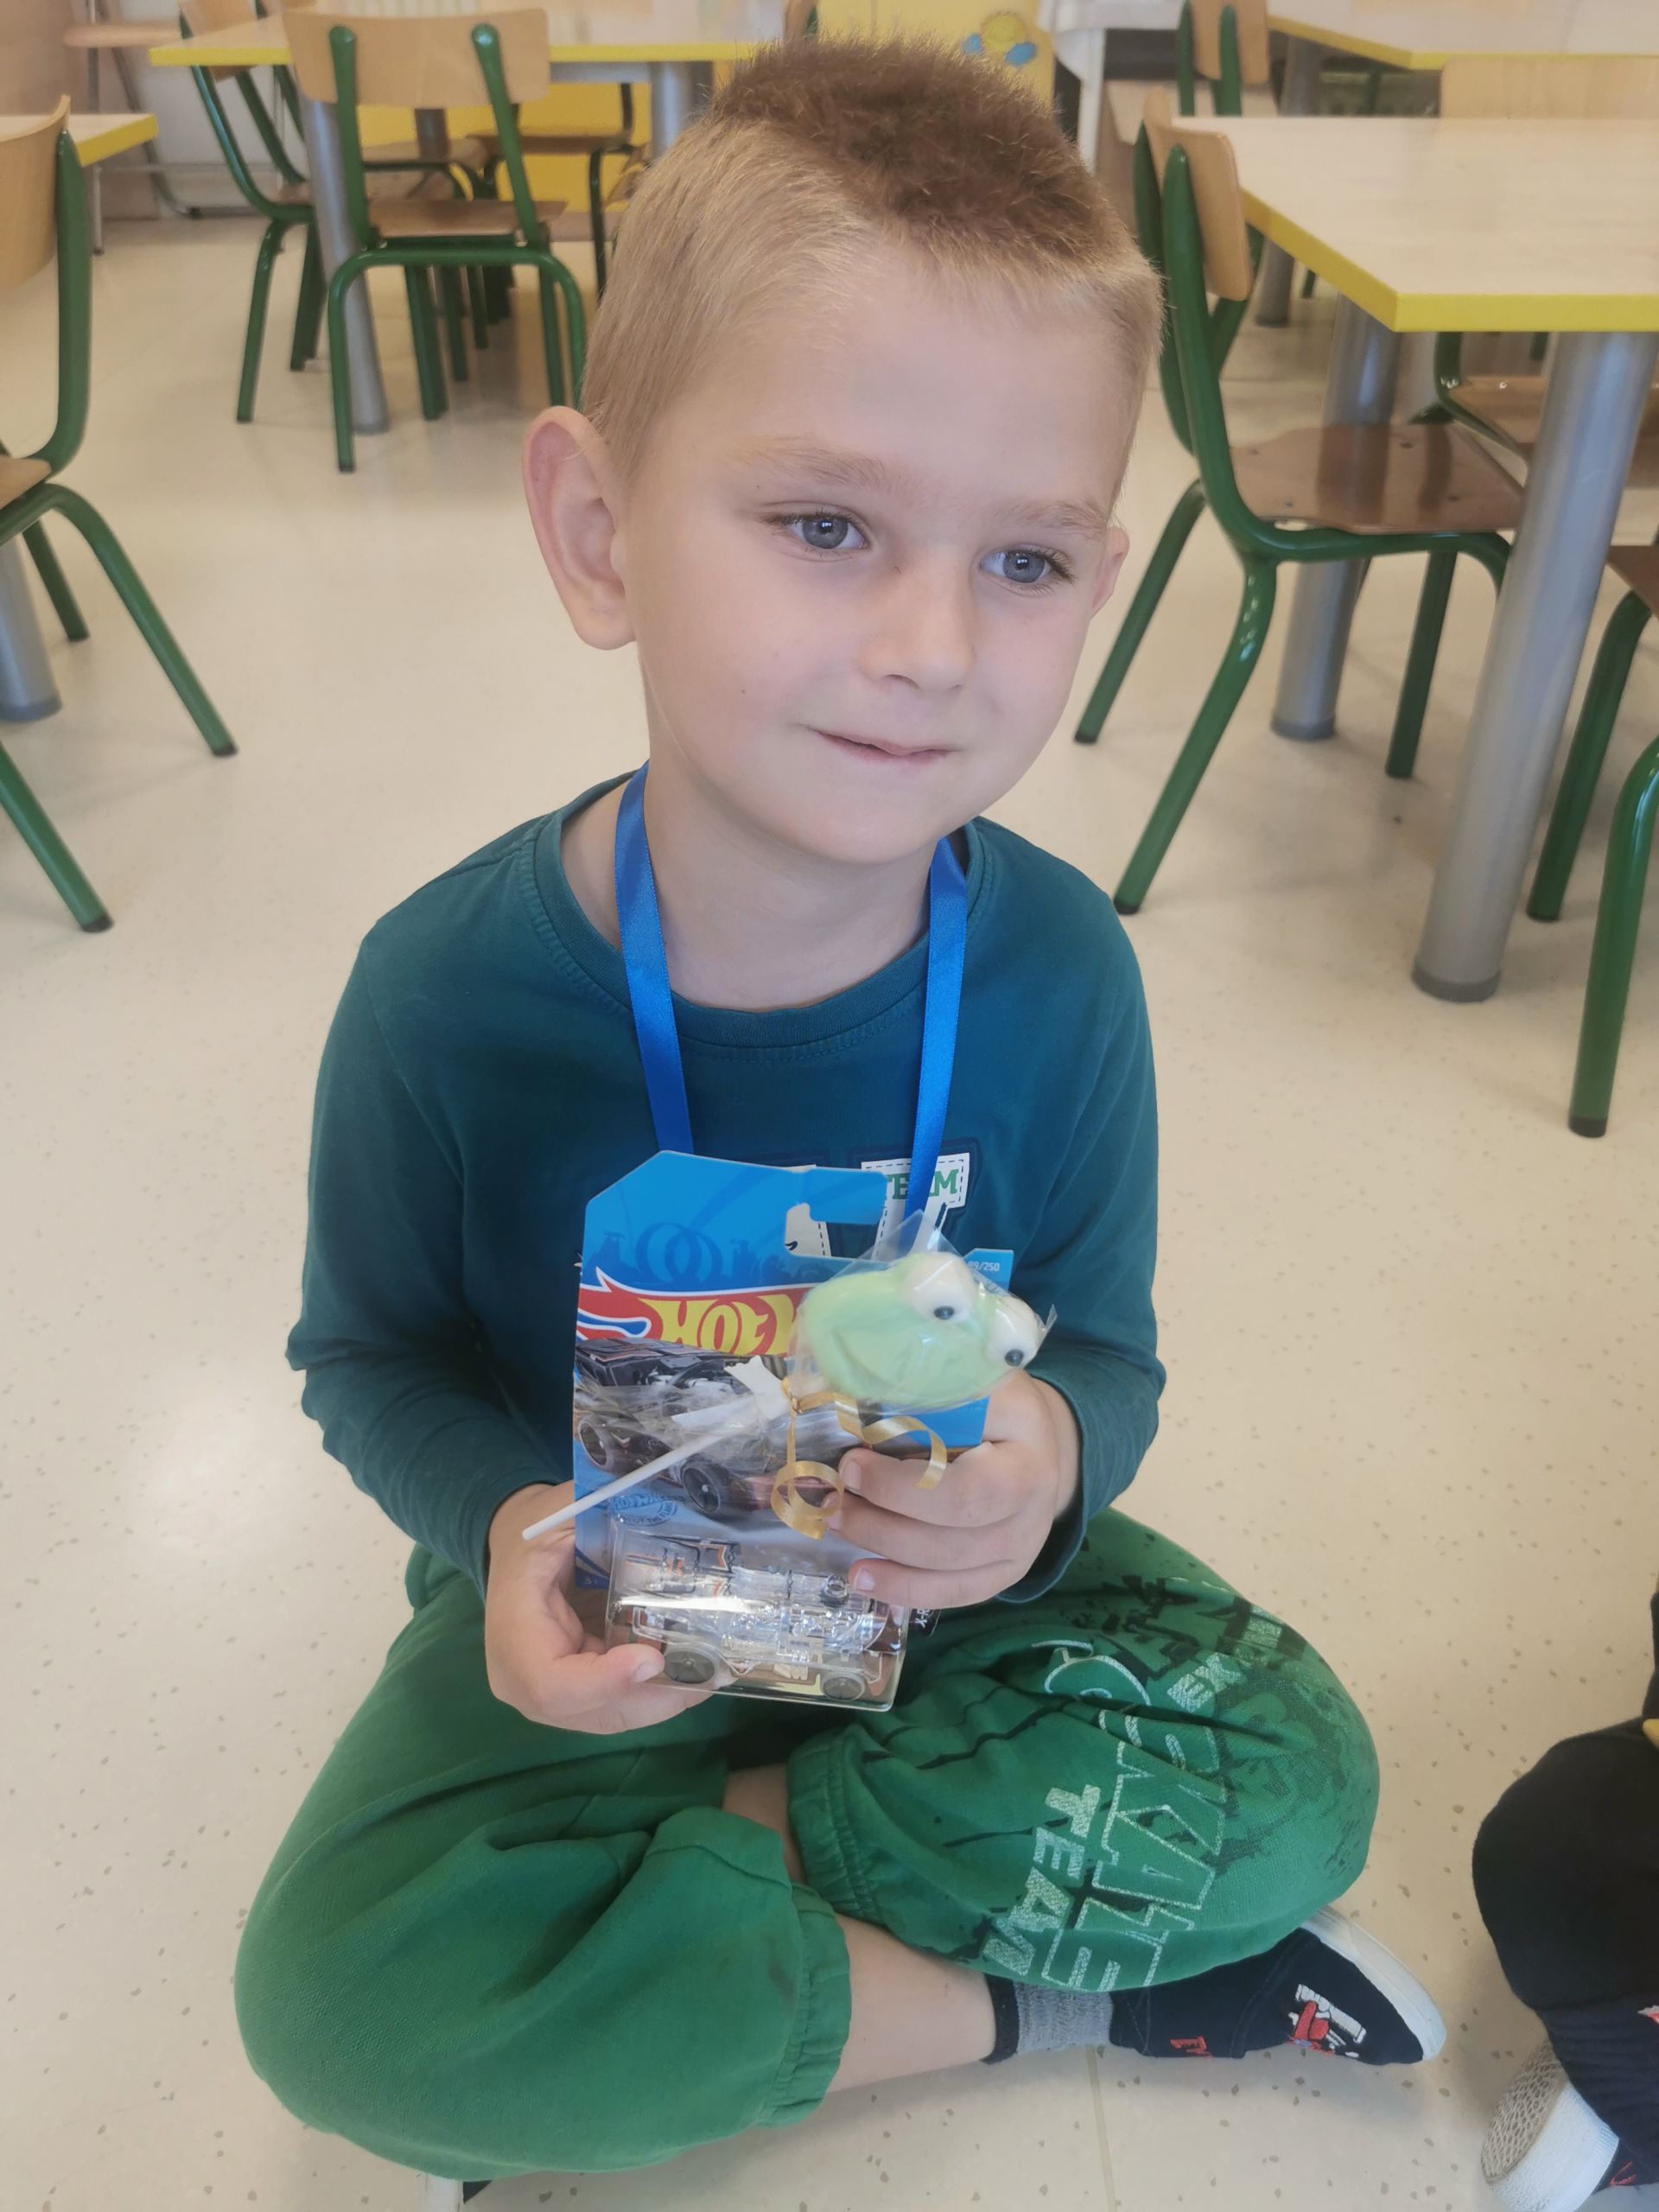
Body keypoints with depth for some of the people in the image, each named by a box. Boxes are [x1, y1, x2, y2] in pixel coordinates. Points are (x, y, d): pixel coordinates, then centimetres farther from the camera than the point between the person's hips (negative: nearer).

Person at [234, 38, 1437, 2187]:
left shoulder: (1056, 967, -17)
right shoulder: (448, 987, -22)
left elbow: (1105, 1355, -5)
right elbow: (373, 1356, -6)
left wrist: (1046, 1459, -29)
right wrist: (504, 1527, -26)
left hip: (945, 1579, 2)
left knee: (1290, 1773, -18)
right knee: (340, 1991, -21)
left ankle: (677, 1866, -5)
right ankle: (1022, 1991, -5)